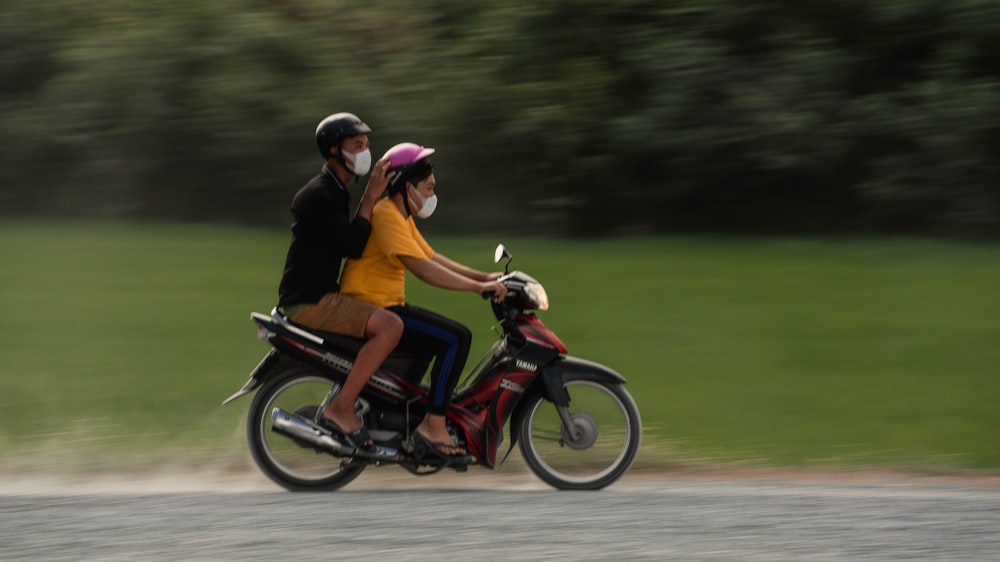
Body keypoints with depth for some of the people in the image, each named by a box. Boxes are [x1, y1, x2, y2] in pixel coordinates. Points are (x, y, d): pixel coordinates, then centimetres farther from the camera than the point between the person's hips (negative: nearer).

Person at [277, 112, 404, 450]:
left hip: (323, 295, 11)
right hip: (307, 301, -11)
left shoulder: (336, 193, 18)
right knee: (390, 326, -25)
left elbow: (351, 245, 26)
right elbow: (352, 247, -20)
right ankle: (341, 408, -22)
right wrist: (370, 198, -16)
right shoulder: (319, 195, -14)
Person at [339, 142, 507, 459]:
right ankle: (433, 426, -18)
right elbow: (422, 268, -26)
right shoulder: (386, 215, -18)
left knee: (451, 337, 21)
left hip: (388, 307, 11)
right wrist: (478, 287, -25)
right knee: (456, 338, -19)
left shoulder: (403, 218, 17)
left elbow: (433, 257, 20)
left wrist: (483, 277, 11)